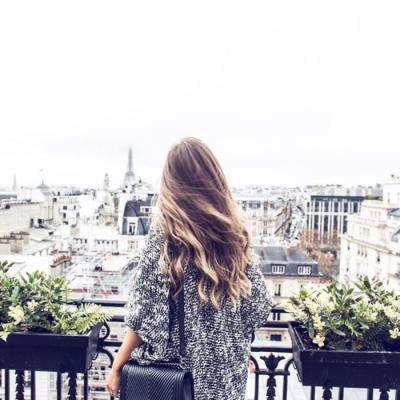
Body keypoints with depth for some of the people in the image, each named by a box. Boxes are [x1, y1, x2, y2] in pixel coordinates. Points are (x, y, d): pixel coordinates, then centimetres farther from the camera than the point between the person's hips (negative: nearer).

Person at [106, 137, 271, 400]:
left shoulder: (164, 231, -17)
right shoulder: (235, 231, -7)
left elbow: (145, 311, -16)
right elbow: (259, 306, -1)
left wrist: (118, 365, -4)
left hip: (178, 360, -2)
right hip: (227, 369, 3)